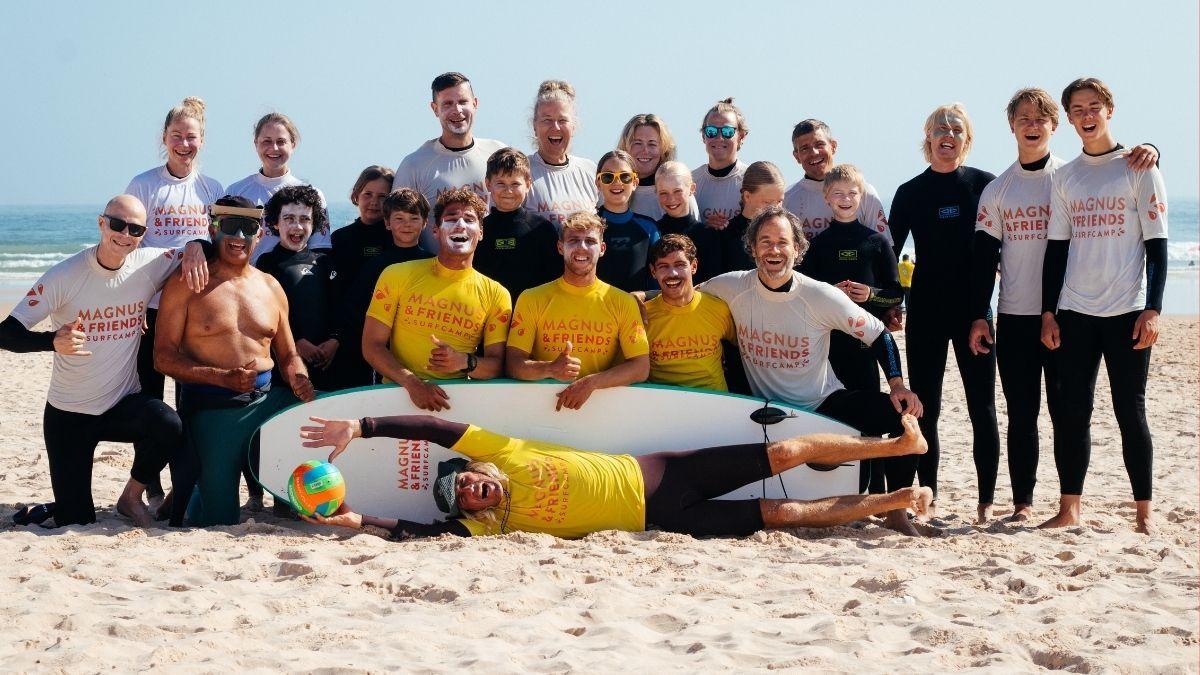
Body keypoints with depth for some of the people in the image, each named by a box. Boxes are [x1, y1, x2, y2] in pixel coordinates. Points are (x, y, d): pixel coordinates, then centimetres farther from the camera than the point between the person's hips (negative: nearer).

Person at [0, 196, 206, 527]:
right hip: (69, 413, -2)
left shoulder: (149, 264, -7)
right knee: (75, 523, -3)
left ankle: (131, 497, -3)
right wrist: (53, 341, -38)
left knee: (168, 426, -32)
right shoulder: (64, 276, -15)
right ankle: (52, 510, 36)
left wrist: (195, 248, -18)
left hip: (124, 404, 2)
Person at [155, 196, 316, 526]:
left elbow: (288, 355, 20)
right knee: (217, 522, -7)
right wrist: (224, 378, -21)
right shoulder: (186, 284, -3)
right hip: (210, 408, -4)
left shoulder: (270, 287, 13)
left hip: (267, 400, 5)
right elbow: (163, 357, -8)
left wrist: (298, 379, -5)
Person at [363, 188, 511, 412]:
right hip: (399, 393, -1)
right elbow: (372, 346, 1)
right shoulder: (397, 276, 4)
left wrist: (464, 362, -15)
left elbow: (497, 364, 7)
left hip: (457, 399, 2)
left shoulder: (496, 295, 7)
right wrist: (413, 383, -15)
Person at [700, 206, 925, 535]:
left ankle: (897, 512, -6)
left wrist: (897, 385, -18)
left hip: (825, 404, -1)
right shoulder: (731, 288, -10)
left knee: (901, 412, -22)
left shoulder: (821, 296, -14)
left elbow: (878, 335, -6)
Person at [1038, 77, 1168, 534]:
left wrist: (1153, 309, -9)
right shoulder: (1064, 178, 12)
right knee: (1072, 412, 3)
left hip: (1127, 312, -3)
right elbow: (1057, 248, 13)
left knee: (1130, 412, -1)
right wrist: (1049, 312, 6)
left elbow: (1157, 245, -1)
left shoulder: (1138, 168, 1)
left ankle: (1145, 513, 6)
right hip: (1074, 313, 3)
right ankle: (1069, 509, 9)